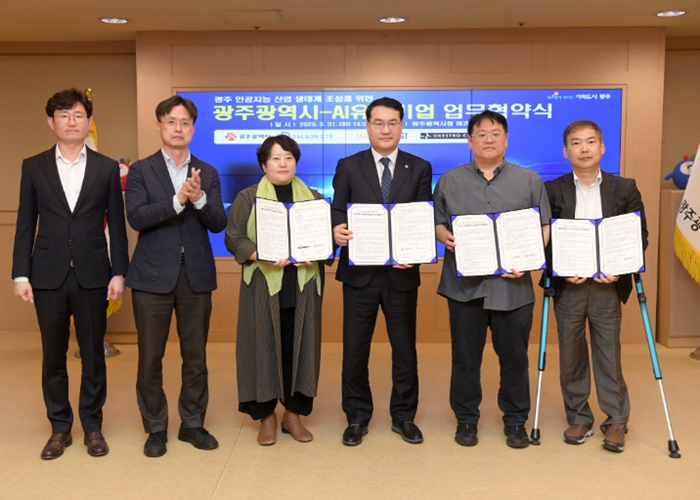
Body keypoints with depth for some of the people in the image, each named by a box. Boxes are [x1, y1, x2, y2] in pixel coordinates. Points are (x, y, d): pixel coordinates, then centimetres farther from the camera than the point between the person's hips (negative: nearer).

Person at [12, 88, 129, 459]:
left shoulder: (107, 168, 5)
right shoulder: (33, 167, 6)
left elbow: (117, 225, 3)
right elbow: (25, 225, 5)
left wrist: (119, 273, -3)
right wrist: (21, 275, -1)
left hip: (92, 275, 0)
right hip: (48, 275, 1)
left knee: (93, 355, 7)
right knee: (53, 356, 8)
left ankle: (92, 426, 21)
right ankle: (59, 428, 22)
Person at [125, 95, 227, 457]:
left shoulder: (207, 174, 9)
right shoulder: (141, 170, 2)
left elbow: (218, 224, 0)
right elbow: (136, 217, -12)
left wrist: (199, 198, -19)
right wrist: (178, 199, -23)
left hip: (196, 275, 2)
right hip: (153, 275, -2)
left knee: (196, 356, 9)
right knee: (150, 357, 5)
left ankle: (192, 424, 23)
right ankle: (155, 428, 19)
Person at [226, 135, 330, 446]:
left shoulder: (314, 198, 13)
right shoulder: (248, 198, 6)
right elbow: (234, 237, -1)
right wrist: (263, 255, -17)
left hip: (303, 288, 2)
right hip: (264, 287, -2)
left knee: (300, 348, 4)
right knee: (264, 348, 0)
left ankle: (293, 414, 17)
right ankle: (266, 415, 14)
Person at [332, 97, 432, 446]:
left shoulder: (420, 168, 5)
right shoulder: (348, 166, 4)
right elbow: (338, 211, -1)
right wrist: (336, 229, -24)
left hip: (401, 273, 1)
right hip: (360, 272, 0)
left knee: (404, 348, 11)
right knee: (354, 349, 7)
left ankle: (403, 416, 27)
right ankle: (357, 417, 24)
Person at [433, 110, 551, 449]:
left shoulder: (529, 180, 8)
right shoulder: (450, 180, 10)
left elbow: (544, 228, 7)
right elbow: (437, 222, 12)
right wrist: (445, 237, -11)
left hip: (513, 285, 0)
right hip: (464, 285, 0)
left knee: (514, 357, 8)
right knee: (465, 357, 8)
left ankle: (515, 421, 23)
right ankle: (466, 419, 23)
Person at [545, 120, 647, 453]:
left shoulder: (625, 189, 3)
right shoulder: (552, 191, 2)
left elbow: (639, 236, 4)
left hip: (607, 285, 0)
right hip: (568, 285, 1)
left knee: (609, 355, 5)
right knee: (571, 356, 8)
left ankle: (616, 421, 20)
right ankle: (578, 419, 23)